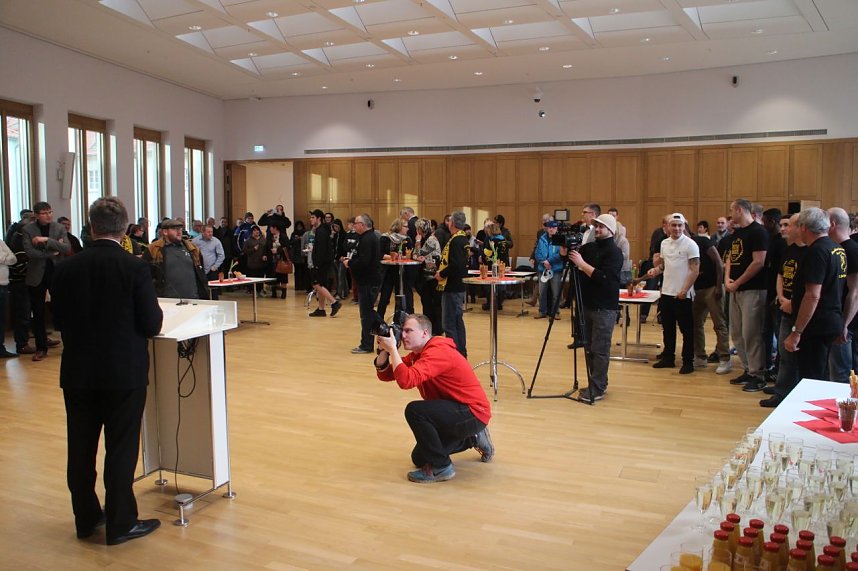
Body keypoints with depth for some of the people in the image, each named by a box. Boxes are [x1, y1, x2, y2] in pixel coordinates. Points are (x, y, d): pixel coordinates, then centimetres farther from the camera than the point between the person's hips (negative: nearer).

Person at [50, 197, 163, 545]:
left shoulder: (65, 269, -4)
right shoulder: (134, 268, -15)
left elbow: (58, 321, 4)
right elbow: (152, 325, -13)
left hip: (77, 372, 4)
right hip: (124, 372, -4)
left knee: (81, 448, 16)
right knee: (121, 449, 6)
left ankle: (86, 518, 29)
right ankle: (120, 523, 15)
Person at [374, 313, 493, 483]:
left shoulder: (438, 352, -24)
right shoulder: (417, 354, 6)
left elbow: (406, 380, -38)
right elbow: (385, 374, 4)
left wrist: (392, 348, -30)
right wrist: (383, 350, -12)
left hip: (473, 413, -10)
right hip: (456, 410, 10)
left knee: (414, 410, -28)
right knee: (419, 458, 18)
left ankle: (441, 467, -12)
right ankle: (473, 439, 29)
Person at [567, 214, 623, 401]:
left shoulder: (614, 252, -10)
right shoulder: (588, 247, 11)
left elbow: (602, 277, -22)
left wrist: (581, 263, -22)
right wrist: (566, 253, -6)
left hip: (604, 308, -7)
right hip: (587, 304, 7)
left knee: (600, 349, -5)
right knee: (589, 347, 11)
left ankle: (597, 389, 0)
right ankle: (597, 383, 22)